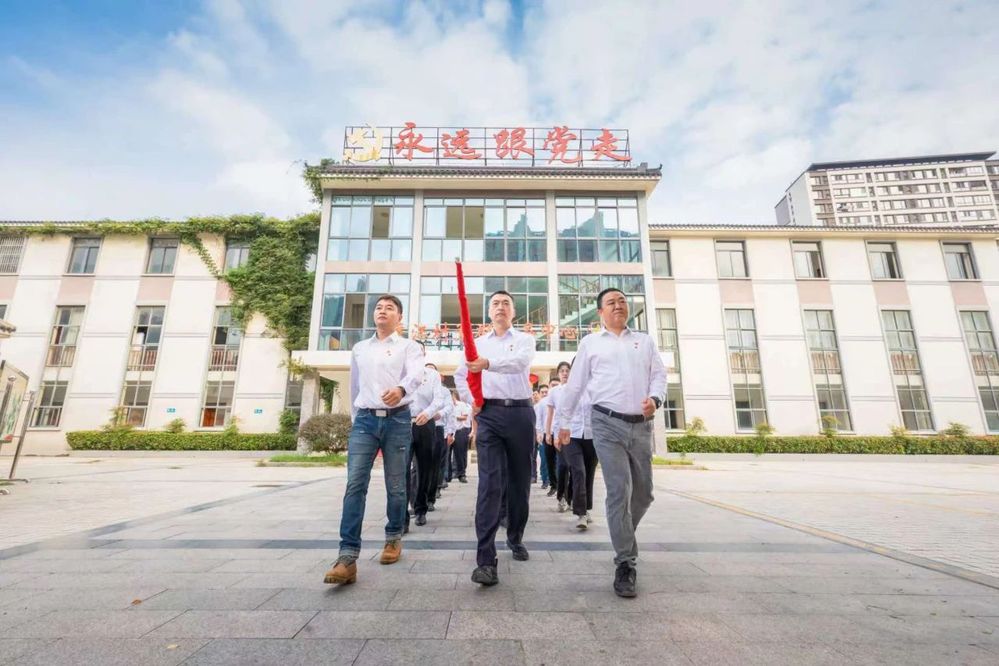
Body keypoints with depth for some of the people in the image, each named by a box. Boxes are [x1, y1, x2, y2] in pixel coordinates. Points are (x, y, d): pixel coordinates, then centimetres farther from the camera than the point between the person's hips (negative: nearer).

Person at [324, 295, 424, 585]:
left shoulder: (409, 346, 4)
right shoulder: (359, 349, 17)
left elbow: (416, 375, -17)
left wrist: (400, 389, -38)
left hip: (397, 420, -2)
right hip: (365, 420, 3)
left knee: (396, 486, 7)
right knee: (355, 485, -8)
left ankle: (394, 538, 27)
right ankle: (348, 557, -7)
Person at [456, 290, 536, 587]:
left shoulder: (525, 339, 6)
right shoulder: (477, 343, 14)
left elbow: (519, 362, -18)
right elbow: (460, 375, 22)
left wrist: (488, 363, -36)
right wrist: (472, 401, 5)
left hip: (520, 412, 0)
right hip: (489, 414, 0)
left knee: (519, 481, 10)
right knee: (490, 484, -9)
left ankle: (516, 538, 32)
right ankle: (485, 559, -9)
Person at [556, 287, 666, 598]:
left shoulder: (645, 341, 17)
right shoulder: (590, 342, 9)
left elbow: (659, 374, 10)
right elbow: (575, 384, 8)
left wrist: (655, 398, -12)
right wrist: (564, 422, 8)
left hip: (641, 425, 4)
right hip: (608, 424, -3)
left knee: (643, 493, 11)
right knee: (619, 492, -8)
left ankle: (623, 540, 38)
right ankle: (625, 564, 4)